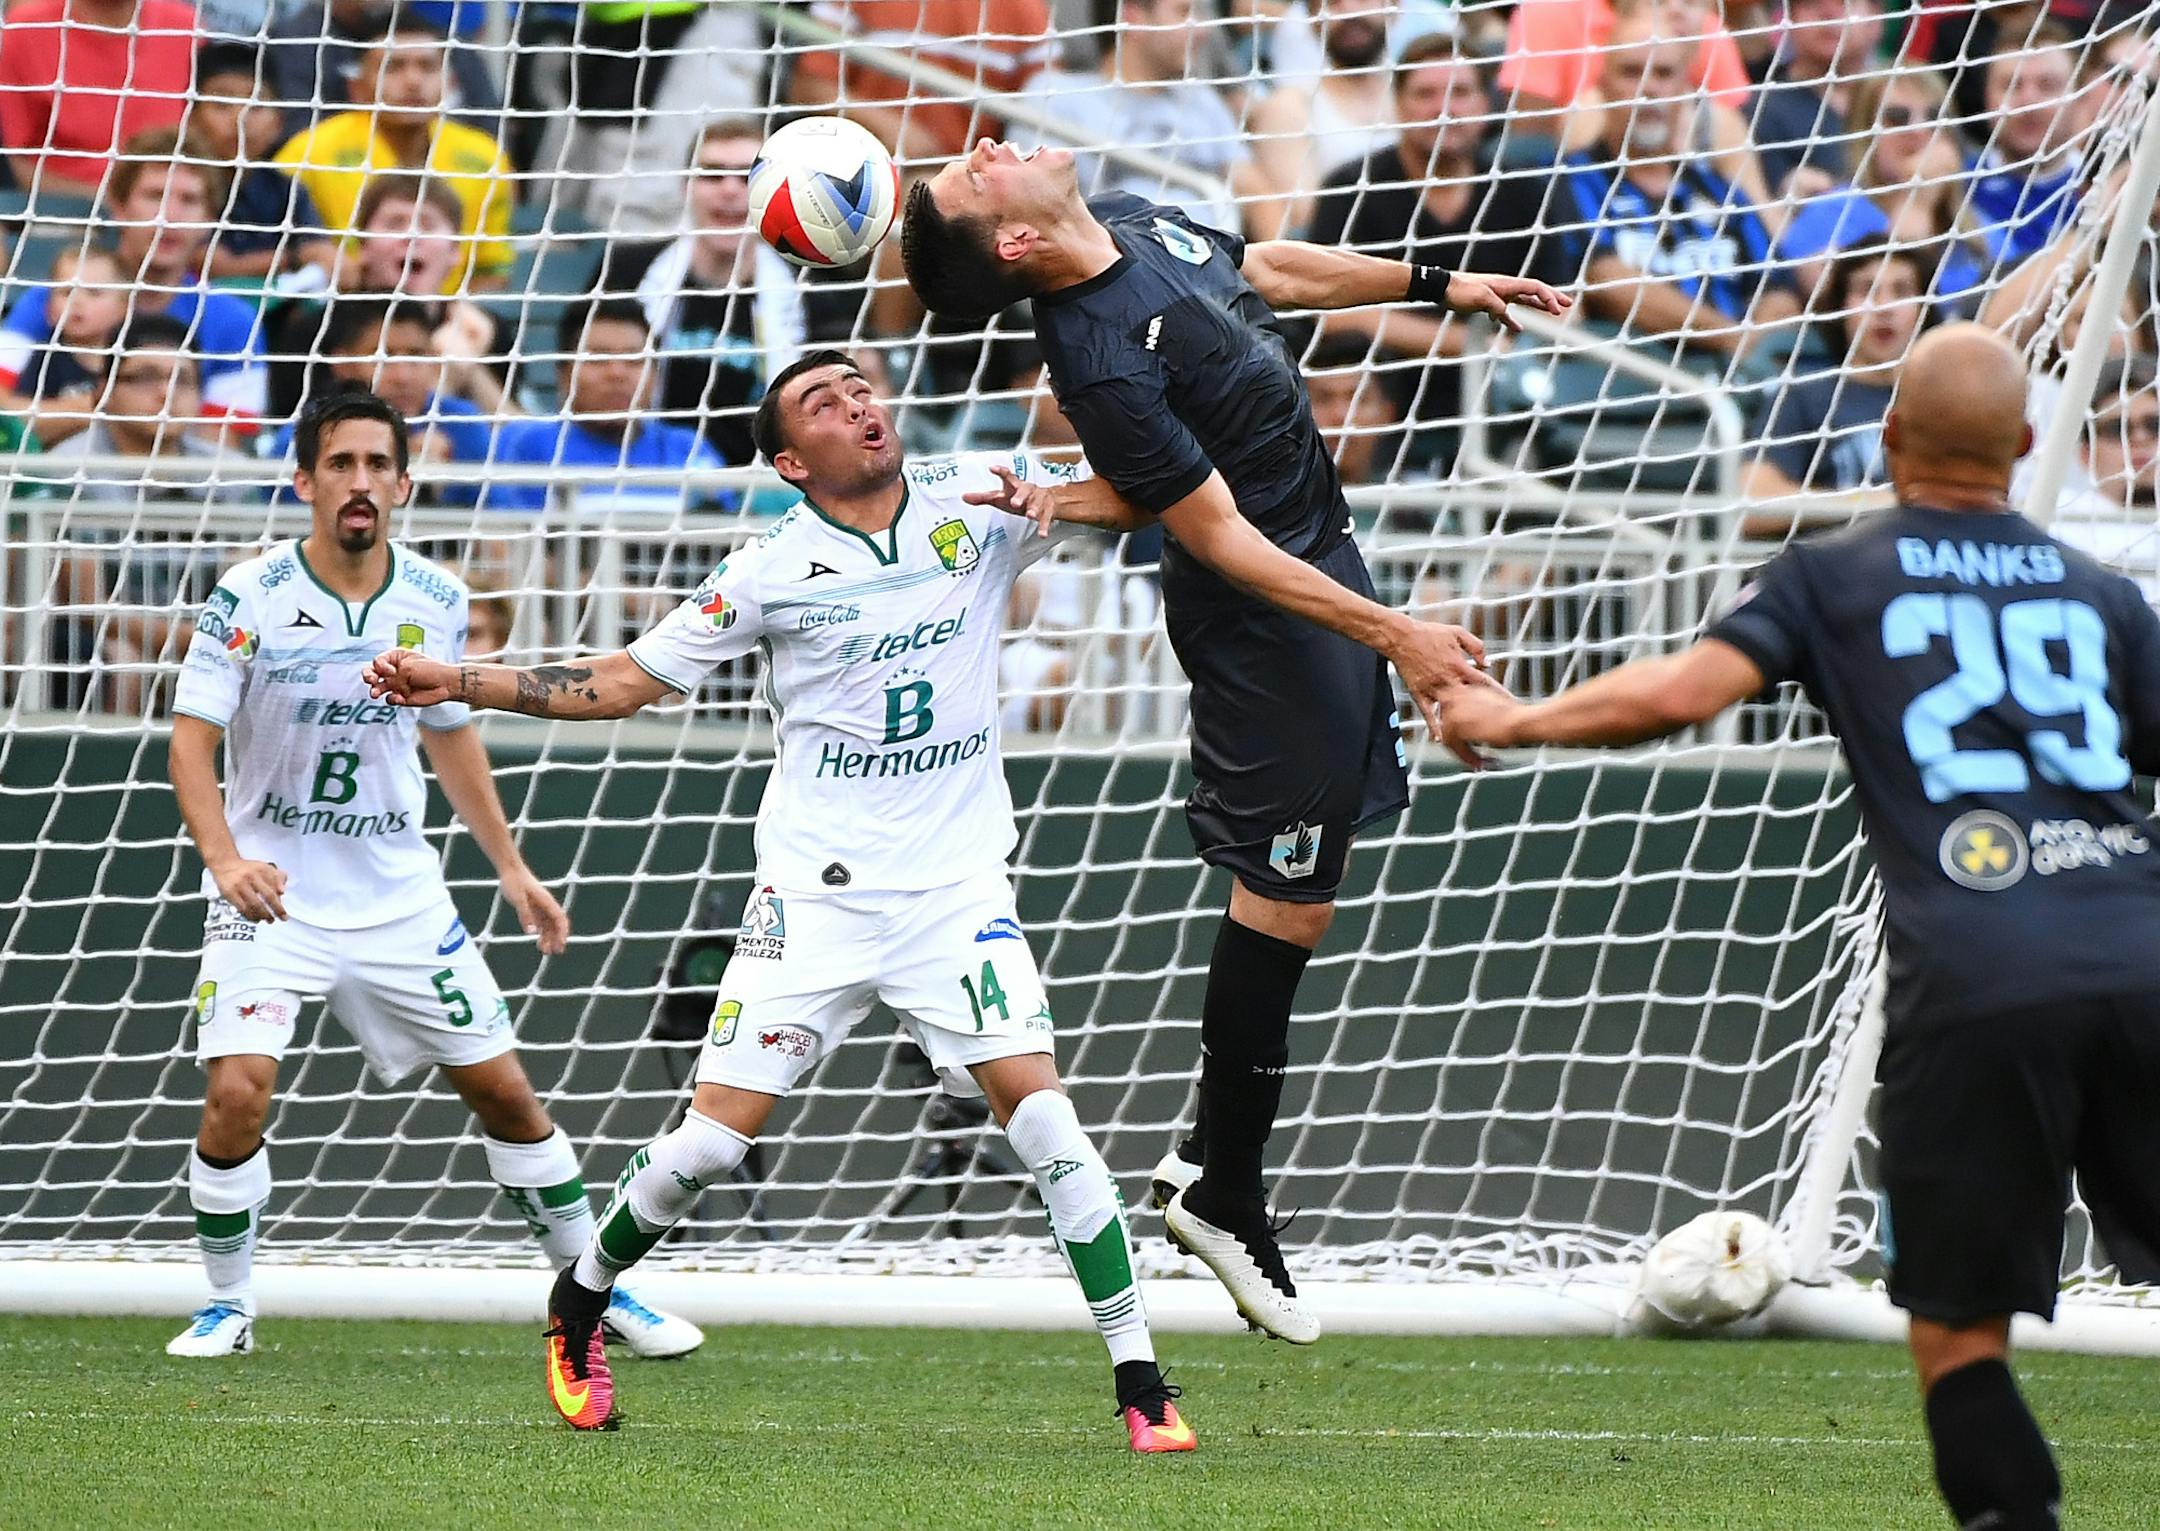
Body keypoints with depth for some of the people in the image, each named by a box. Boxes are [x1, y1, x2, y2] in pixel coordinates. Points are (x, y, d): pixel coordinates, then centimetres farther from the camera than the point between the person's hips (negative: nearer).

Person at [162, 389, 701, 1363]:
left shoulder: (436, 600, -1)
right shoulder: (250, 597, -13)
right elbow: (191, 739, -14)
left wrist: (510, 866, 18)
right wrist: (225, 859, -30)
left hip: (399, 896, 3)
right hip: (271, 896, -3)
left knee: (504, 1092, 5)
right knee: (237, 1094, -20)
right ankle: (226, 1307, 1)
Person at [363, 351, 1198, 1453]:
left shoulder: (974, 504, 2)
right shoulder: (773, 571, 0)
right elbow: (625, 680, 8)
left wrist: (1058, 498, -20)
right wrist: (457, 685, 1)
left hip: (954, 886, 0)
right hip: (814, 893, 0)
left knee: (1033, 1100, -16)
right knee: (716, 1134, -6)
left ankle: (1139, 1381, -10)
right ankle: (580, 1300, 22)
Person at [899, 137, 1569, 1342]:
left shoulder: (1131, 223, -1)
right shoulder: (1102, 361, -28)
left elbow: (1265, 270, 19)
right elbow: (1220, 539, -25)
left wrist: (1436, 286, 22)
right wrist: (1389, 633, -24)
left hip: (1323, 546, 9)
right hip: (1268, 606, -9)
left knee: (1306, 870, 16)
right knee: (1287, 889, -1)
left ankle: (1218, 1154, 26)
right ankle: (1225, 1192, 11)